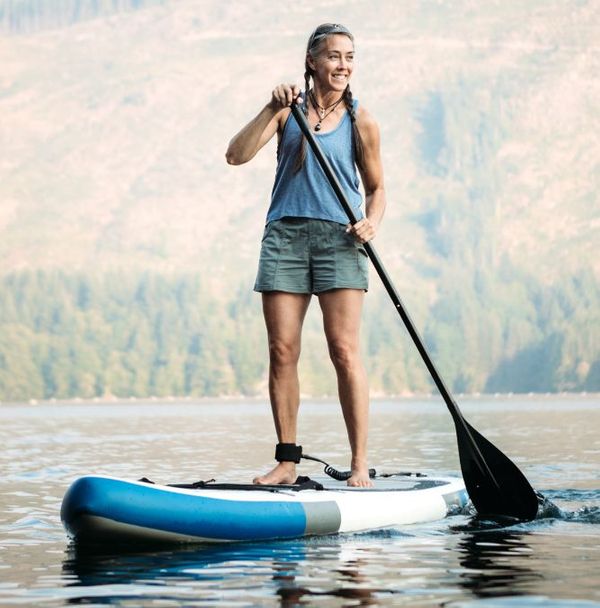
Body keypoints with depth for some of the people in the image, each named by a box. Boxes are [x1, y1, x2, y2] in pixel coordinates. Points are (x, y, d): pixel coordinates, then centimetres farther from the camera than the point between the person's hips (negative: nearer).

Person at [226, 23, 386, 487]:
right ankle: (287, 462, 7)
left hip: (339, 238, -1)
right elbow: (237, 155, -4)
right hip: (285, 234, 2)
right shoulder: (289, 109, 7)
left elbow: (376, 187, 13)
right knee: (282, 352, -1)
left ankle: (360, 464, -7)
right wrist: (272, 109, -14)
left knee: (344, 350, -10)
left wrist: (372, 222, -7)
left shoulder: (360, 121, 6)